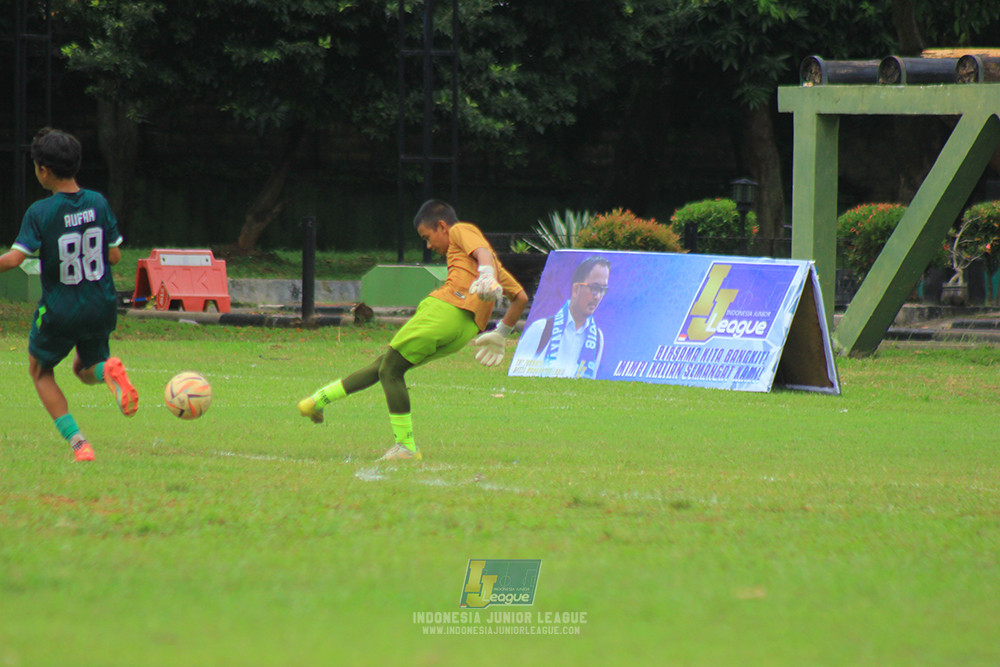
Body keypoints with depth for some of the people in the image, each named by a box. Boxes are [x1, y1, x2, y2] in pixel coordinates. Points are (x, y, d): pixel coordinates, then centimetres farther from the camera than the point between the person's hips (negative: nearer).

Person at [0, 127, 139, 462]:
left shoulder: (40, 212, -16)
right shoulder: (98, 203, -3)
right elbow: (114, 256, 2)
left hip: (59, 312, -4)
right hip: (101, 308, 4)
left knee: (40, 371, 20)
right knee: (85, 369, 28)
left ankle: (77, 442, 5)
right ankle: (109, 370, -11)